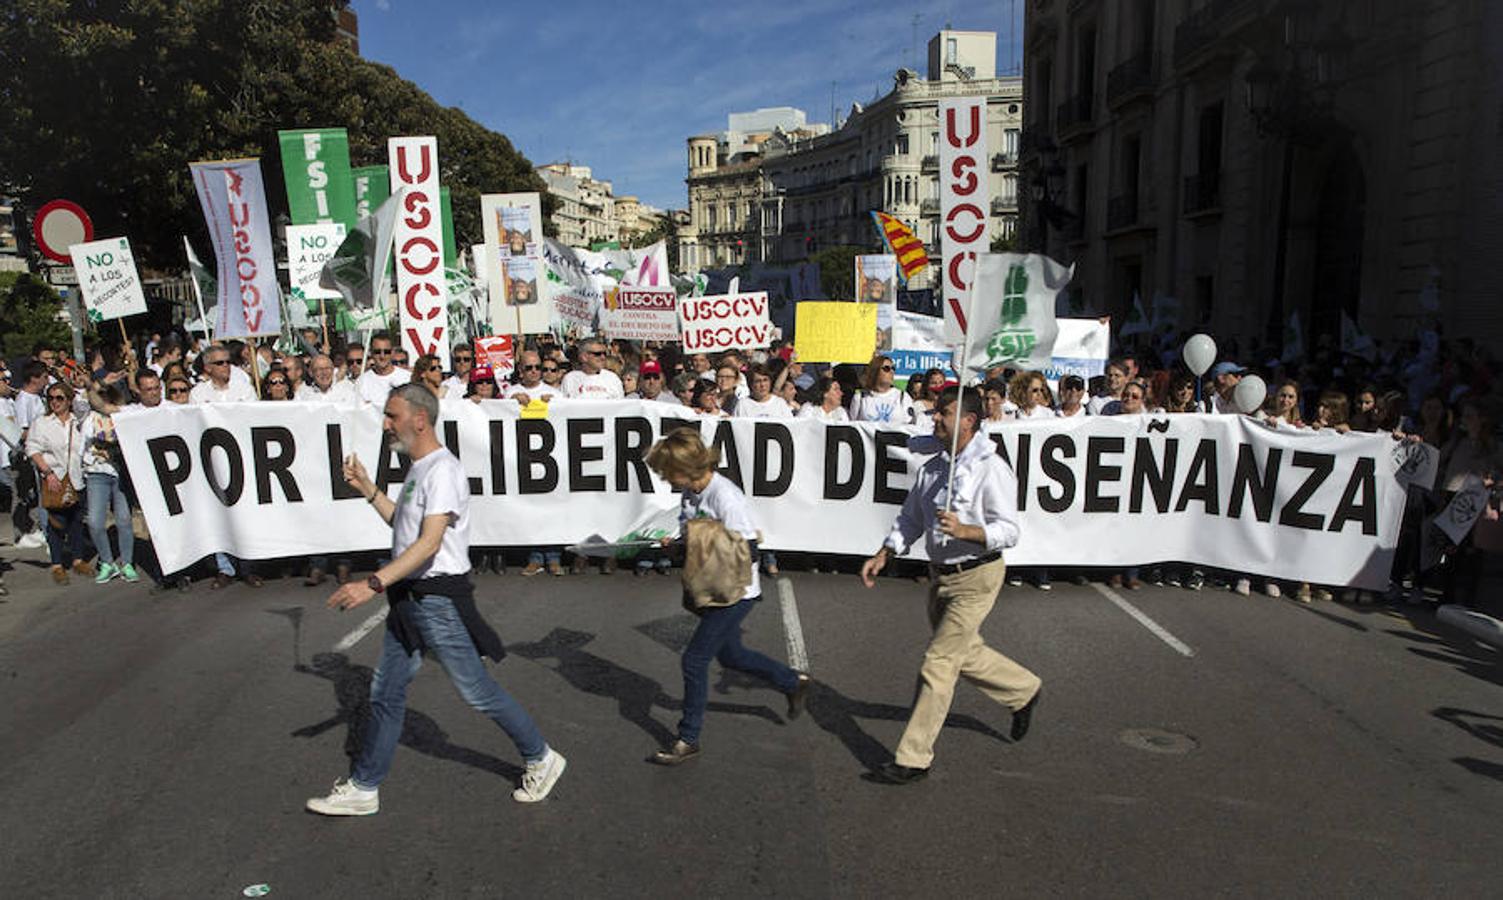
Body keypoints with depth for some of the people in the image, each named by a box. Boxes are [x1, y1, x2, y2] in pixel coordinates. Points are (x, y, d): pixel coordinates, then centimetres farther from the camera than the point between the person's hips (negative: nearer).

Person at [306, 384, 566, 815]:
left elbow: (428, 543, -27)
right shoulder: (418, 469, 14)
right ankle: (363, 789, 27)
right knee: (385, 693, 14)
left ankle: (541, 760, 18)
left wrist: (374, 583, -33)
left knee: (478, 691, 1)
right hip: (407, 597, 10)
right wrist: (368, 490, 18)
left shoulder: (442, 470, -18)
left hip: (439, 600, -9)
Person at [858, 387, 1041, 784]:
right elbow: (910, 520, 15)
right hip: (940, 575, 8)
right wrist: (883, 555, 3)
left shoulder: (991, 469, -15)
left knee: (938, 664, -7)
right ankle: (1024, 691, 47)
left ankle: (914, 758, 2)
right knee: (965, 653, 21)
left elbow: (1008, 531, -17)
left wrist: (964, 531, -32)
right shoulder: (932, 467, 7)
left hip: (975, 578, -8)